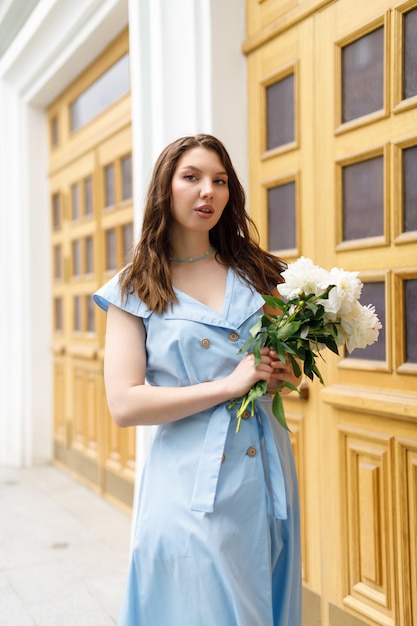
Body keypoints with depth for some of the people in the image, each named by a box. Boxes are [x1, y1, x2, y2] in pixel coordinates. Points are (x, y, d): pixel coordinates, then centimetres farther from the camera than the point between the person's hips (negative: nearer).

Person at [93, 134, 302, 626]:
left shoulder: (256, 271, 8)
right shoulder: (135, 290, -2)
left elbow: (288, 354, 20)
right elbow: (124, 405, -11)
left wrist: (284, 375, -5)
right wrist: (228, 385, -17)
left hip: (268, 475, 4)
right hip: (190, 485, -4)